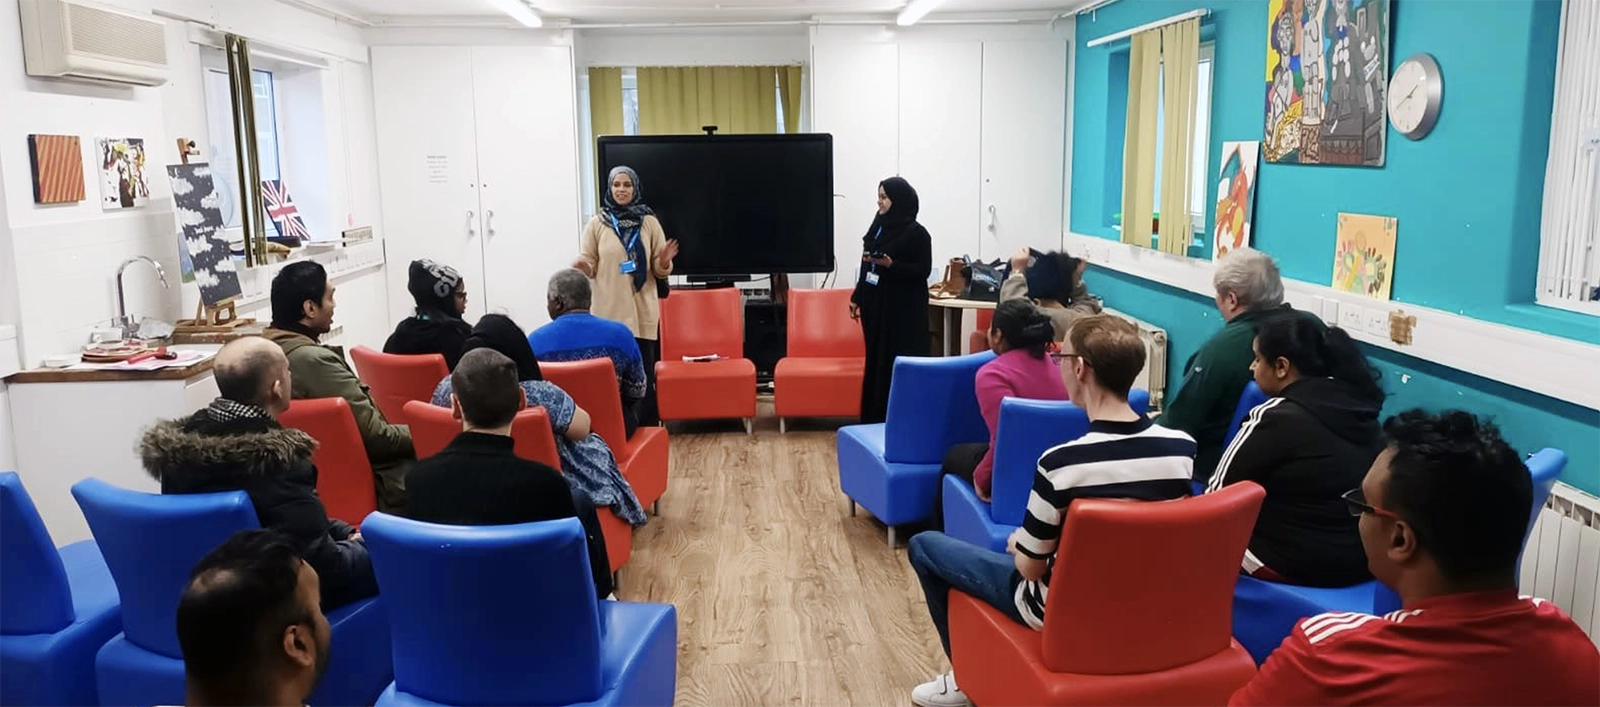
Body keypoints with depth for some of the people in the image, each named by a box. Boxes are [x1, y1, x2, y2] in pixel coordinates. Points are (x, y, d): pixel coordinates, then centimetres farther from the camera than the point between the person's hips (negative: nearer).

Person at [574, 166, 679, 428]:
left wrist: (664, 262, -17)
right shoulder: (596, 224, 4)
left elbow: (660, 271, 6)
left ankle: (648, 425, 12)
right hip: (609, 311, 0)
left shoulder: (649, 222, 4)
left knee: (644, 371, 1)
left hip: (643, 311, 0)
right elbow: (589, 265, 3)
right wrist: (582, 267, -19)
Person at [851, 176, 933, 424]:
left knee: (900, 363, -7)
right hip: (875, 304, 7)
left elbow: (923, 271, -13)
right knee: (876, 360, 9)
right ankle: (875, 418, 16)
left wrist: (890, 264, -24)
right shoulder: (878, 225, 11)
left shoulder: (916, 233, -10)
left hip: (903, 309, -7)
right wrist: (857, 297, 16)